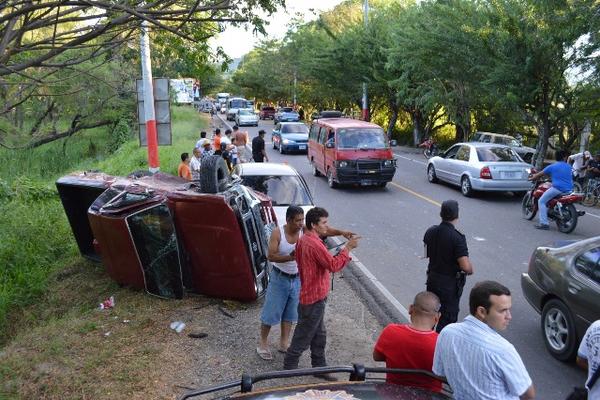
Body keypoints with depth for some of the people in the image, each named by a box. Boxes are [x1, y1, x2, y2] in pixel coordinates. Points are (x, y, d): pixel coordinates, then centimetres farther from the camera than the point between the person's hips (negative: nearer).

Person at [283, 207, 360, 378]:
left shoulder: (303, 240, 6)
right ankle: (289, 368, 20)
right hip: (314, 298, -10)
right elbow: (333, 265, -25)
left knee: (319, 335, 20)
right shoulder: (314, 244, -26)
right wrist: (348, 248, -19)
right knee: (303, 338, 6)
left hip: (309, 293, 10)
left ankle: (319, 367, 32)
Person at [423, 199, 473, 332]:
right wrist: (470, 270, -7)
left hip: (432, 278, 6)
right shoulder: (457, 238, -25)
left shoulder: (431, 231, -5)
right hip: (450, 283, -6)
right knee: (448, 318, 9)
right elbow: (465, 266, -28)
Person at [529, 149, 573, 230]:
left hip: (557, 188, -6)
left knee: (541, 201, 2)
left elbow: (539, 174, 10)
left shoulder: (552, 166, 3)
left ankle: (544, 223, -11)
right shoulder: (568, 167, 16)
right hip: (569, 190, 6)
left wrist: (531, 178, 30)